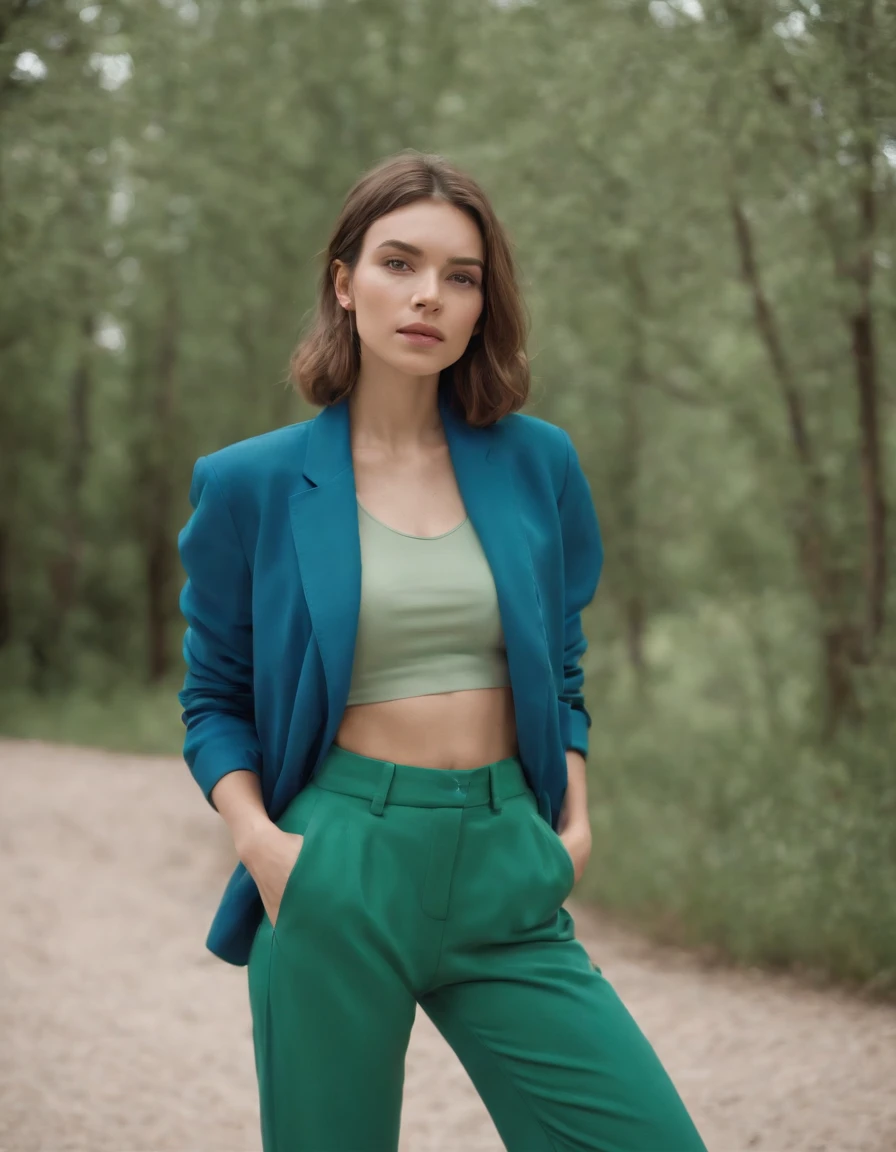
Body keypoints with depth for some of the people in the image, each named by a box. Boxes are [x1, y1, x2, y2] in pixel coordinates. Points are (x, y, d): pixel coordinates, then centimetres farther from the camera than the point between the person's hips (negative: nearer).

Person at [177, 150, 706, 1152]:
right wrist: (258, 838, -8)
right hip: (338, 874, -2)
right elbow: (216, 697, 8)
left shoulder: (535, 464, 7)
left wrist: (572, 820, 4)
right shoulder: (254, 485, 1)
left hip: (506, 872, 2)